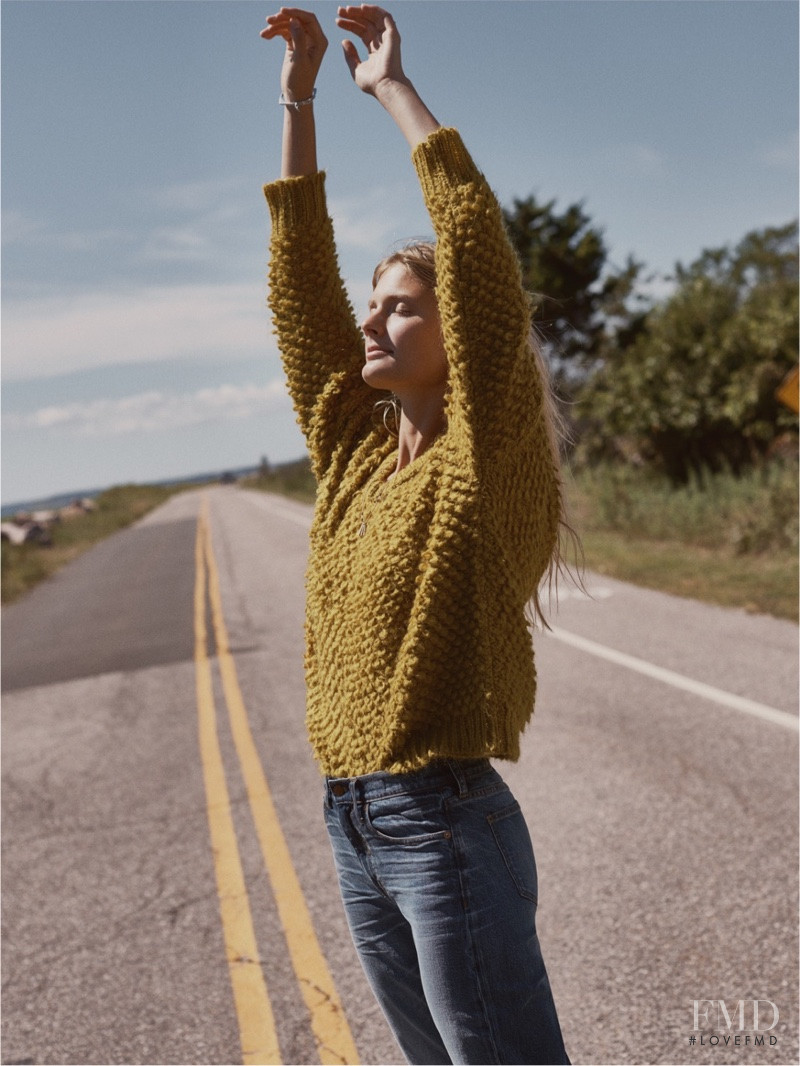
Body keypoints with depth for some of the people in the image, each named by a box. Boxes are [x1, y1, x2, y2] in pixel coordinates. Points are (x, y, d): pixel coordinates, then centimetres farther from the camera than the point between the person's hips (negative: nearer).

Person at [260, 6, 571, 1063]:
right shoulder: (357, 452, 9)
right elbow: (301, 287, 11)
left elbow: (480, 254, -18)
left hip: (449, 827, -7)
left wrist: (395, 88, -8)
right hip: (356, 829, 8)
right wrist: (298, 97, 11)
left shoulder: (486, 457, -9)